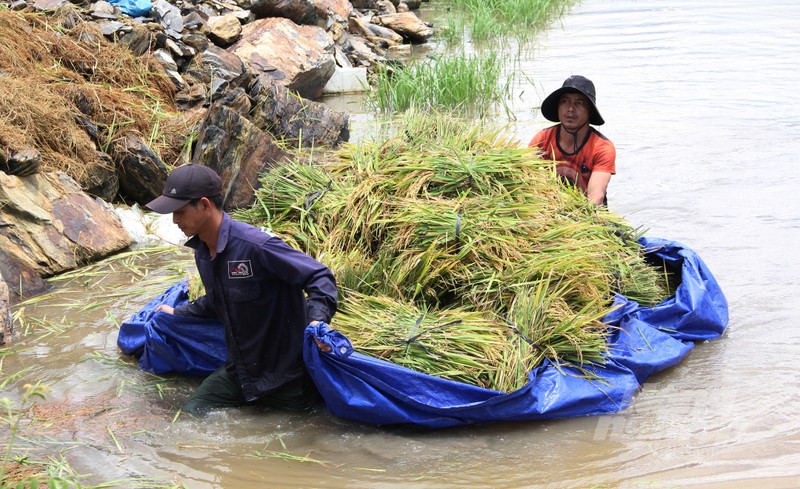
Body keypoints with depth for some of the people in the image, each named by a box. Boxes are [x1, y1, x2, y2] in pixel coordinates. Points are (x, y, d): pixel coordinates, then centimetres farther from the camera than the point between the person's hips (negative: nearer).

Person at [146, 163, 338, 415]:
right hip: (238, 371, 8)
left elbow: (320, 277, -24)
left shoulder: (256, 246, -26)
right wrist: (178, 313, 30)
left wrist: (317, 321, -40)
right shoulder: (202, 252, 3)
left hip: (284, 374, -8)